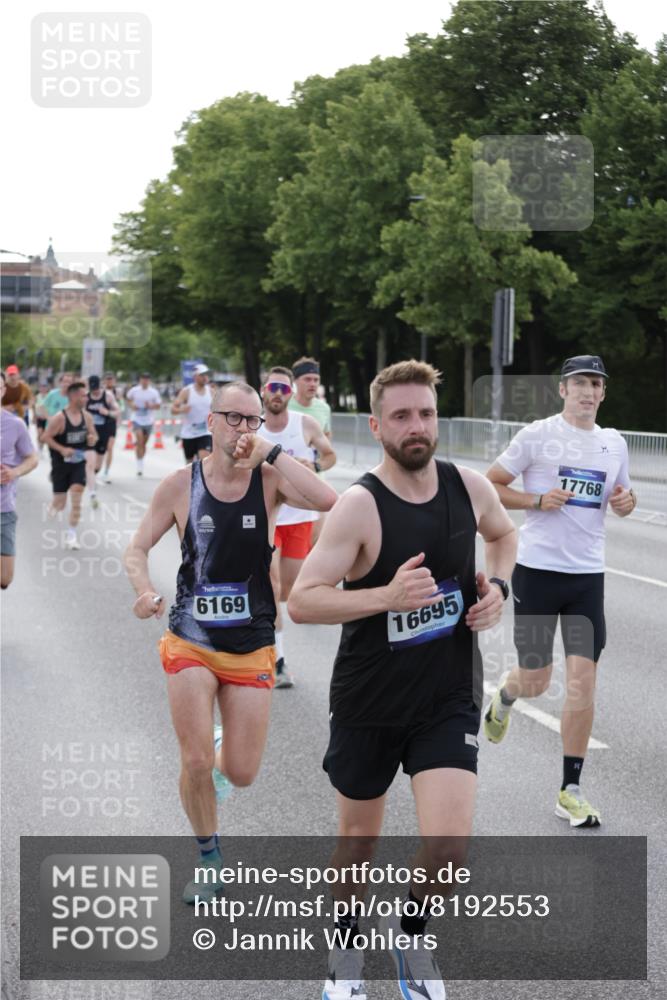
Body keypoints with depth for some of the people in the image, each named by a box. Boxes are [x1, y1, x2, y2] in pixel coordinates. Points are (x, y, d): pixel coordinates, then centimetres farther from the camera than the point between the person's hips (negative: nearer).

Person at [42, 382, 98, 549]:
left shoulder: (87, 417, 0)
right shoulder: (59, 418, -17)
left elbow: (94, 435, 13)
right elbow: (46, 437, -13)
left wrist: (92, 438, -11)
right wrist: (62, 449, -25)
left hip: (78, 462, 3)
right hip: (61, 464, -3)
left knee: (76, 500, -10)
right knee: (60, 503, 4)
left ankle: (71, 535, -3)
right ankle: (54, 505, 42)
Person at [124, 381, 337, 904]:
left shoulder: (269, 479, -8)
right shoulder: (182, 484, -6)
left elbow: (327, 500, -28)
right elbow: (137, 549, 3)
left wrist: (270, 450, -24)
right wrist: (145, 591, -18)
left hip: (252, 648, 1)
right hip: (191, 642, 0)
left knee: (242, 773, 4)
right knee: (195, 763, -7)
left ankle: (222, 752, 43)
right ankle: (210, 862, 18)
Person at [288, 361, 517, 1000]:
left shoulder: (469, 487, -4)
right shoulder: (359, 505, -18)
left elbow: (502, 534, 20)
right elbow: (301, 601, -23)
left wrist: (497, 585, 1)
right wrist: (388, 596, -34)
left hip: (449, 700, 2)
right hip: (369, 702, -2)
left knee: (448, 844, -12)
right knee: (358, 837, 15)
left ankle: (411, 932, 20)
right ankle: (347, 946, 43)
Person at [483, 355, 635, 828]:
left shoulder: (614, 443, 9)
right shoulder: (537, 435, -5)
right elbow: (490, 485, -2)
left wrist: (626, 502, 0)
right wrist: (537, 500, -16)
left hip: (588, 575, 3)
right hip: (538, 570, -3)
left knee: (583, 679, -5)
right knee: (535, 679, 3)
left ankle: (571, 789, 5)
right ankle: (504, 696, 43)